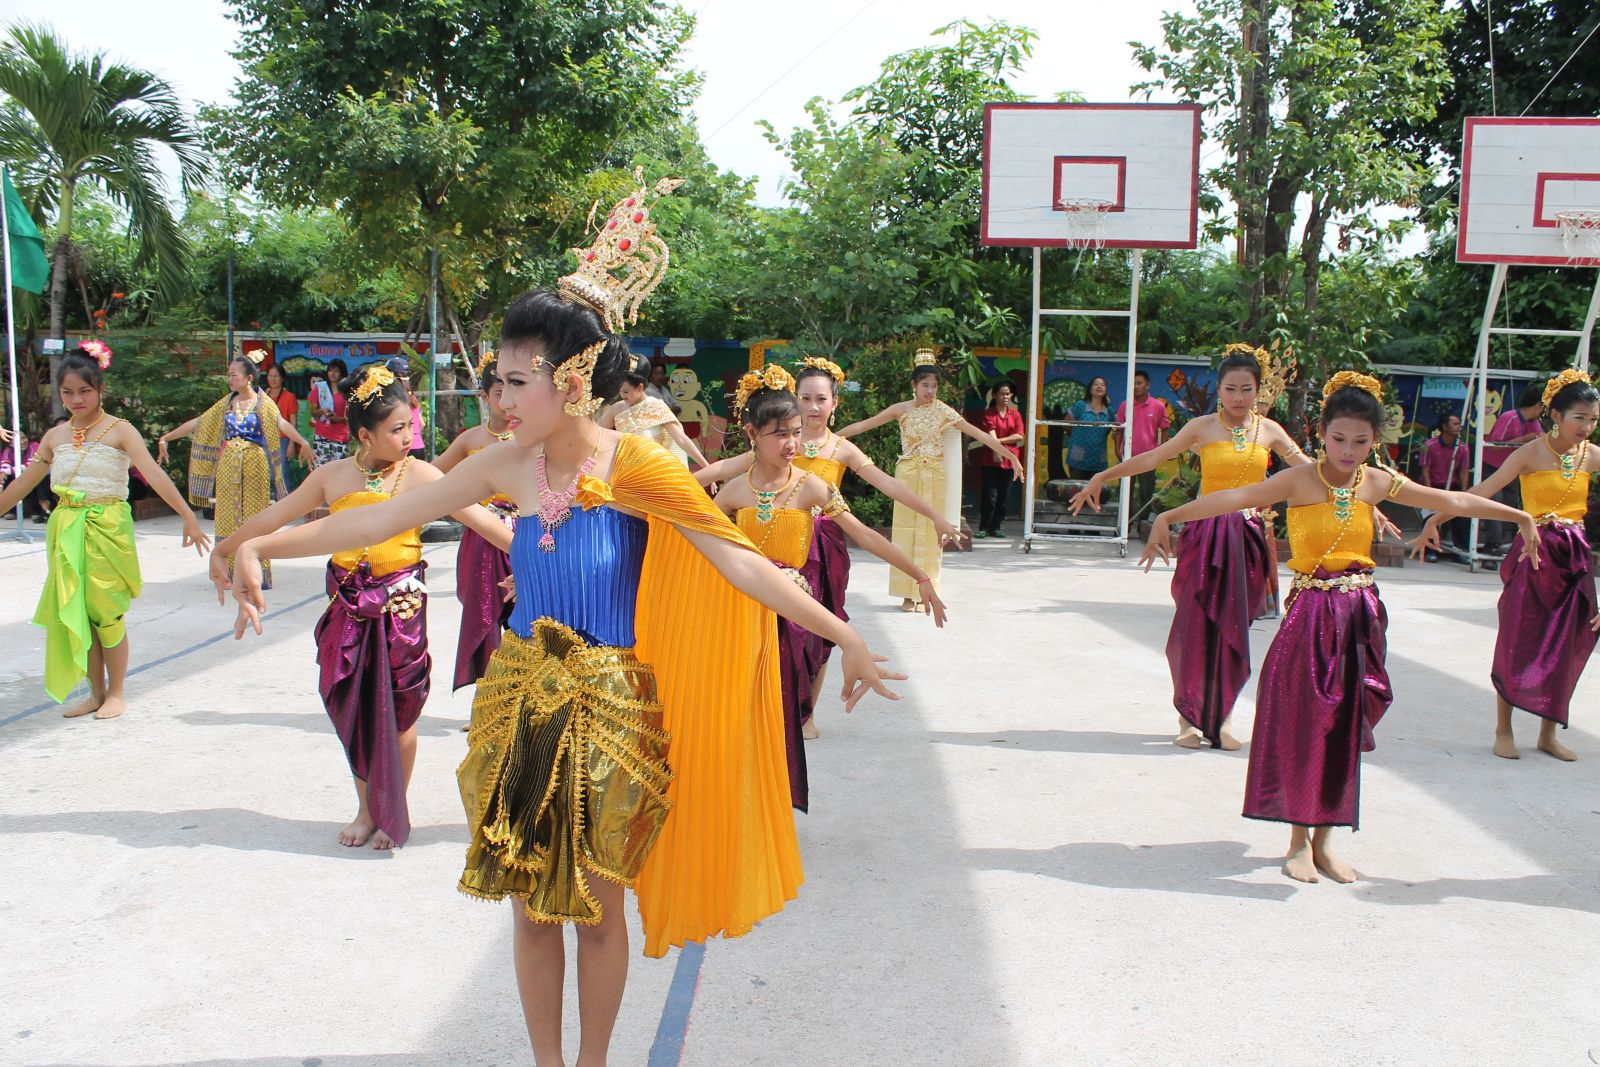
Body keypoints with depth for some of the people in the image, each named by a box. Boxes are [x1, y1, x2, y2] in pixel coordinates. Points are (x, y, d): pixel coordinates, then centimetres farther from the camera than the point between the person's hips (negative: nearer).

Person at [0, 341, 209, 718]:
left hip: (107, 528, -5)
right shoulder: (55, 436, 10)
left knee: (106, 612, -1)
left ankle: (116, 693, 13)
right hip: (67, 530, 5)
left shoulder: (119, 431, -5)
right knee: (74, 612, 6)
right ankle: (96, 693, 17)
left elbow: (154, 475, -16)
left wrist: (188, 516, -24)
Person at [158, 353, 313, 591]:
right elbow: (197, 423, 13)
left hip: (255, 466, -4)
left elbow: (281, 423, -23)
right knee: (228, 517, 4)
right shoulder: (226, 404, 10)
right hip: (228, 466, 4)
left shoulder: (263, 403, -4)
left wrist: (302, 441, -42)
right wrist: (166, 438, 11)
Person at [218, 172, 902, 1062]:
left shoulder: (634, 469, -15)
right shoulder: (510, 466, -2)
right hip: (521, 703, 4)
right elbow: (384, 518, 3)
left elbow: (741, 563, -18)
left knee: (597, 907, 12)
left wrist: (845, 635, -23)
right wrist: (264, 545, 1)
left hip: (606, 711, -4)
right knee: (532, 904, 15)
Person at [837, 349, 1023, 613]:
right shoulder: (902, 410, -1)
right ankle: (908, 594, 7)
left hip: (935, 477, 0)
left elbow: (979, 434, -4)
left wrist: (1009, 455, -8)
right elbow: (863, 425, 0)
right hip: (908, 475, 0)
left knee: (930, 532, 2)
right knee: (907, 531, 0)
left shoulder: (944, 411, -2)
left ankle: (925, 594, 9)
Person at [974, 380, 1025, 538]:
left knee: (1003, 496, 4)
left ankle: (995, 527, 13)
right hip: (990, 460, -3)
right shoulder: (988, 414, 2)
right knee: (990, 496, -6)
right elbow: (991, 435, -10)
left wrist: (1001, 440, -10)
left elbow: (1020, 436, 0)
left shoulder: (1015, 414, 11)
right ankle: (983, 528, 2)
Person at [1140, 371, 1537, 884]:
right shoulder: (1300, 480, -10)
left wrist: (1519, 517, 21)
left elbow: (1453, 501, 14)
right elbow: (1234, 498, -22)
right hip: (1310, 614, -4)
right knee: (1300, 724, 0)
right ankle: (1298, 841, 15)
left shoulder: (1379, 482, 4)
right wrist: (1167, 517, -31)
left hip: (1360, 615, 5)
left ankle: (1324, 839, 21)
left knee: (1345, 727, 9)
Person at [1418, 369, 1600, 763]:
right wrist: (1436, 518, -23)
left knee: (1566, 648, 8)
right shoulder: (1531, 454, -9)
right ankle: (1503, 730, 12)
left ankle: (1548, 734, 21)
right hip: (1536, 553, -4)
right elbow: (1483, 491, -14)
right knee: (1518, 644, -1)